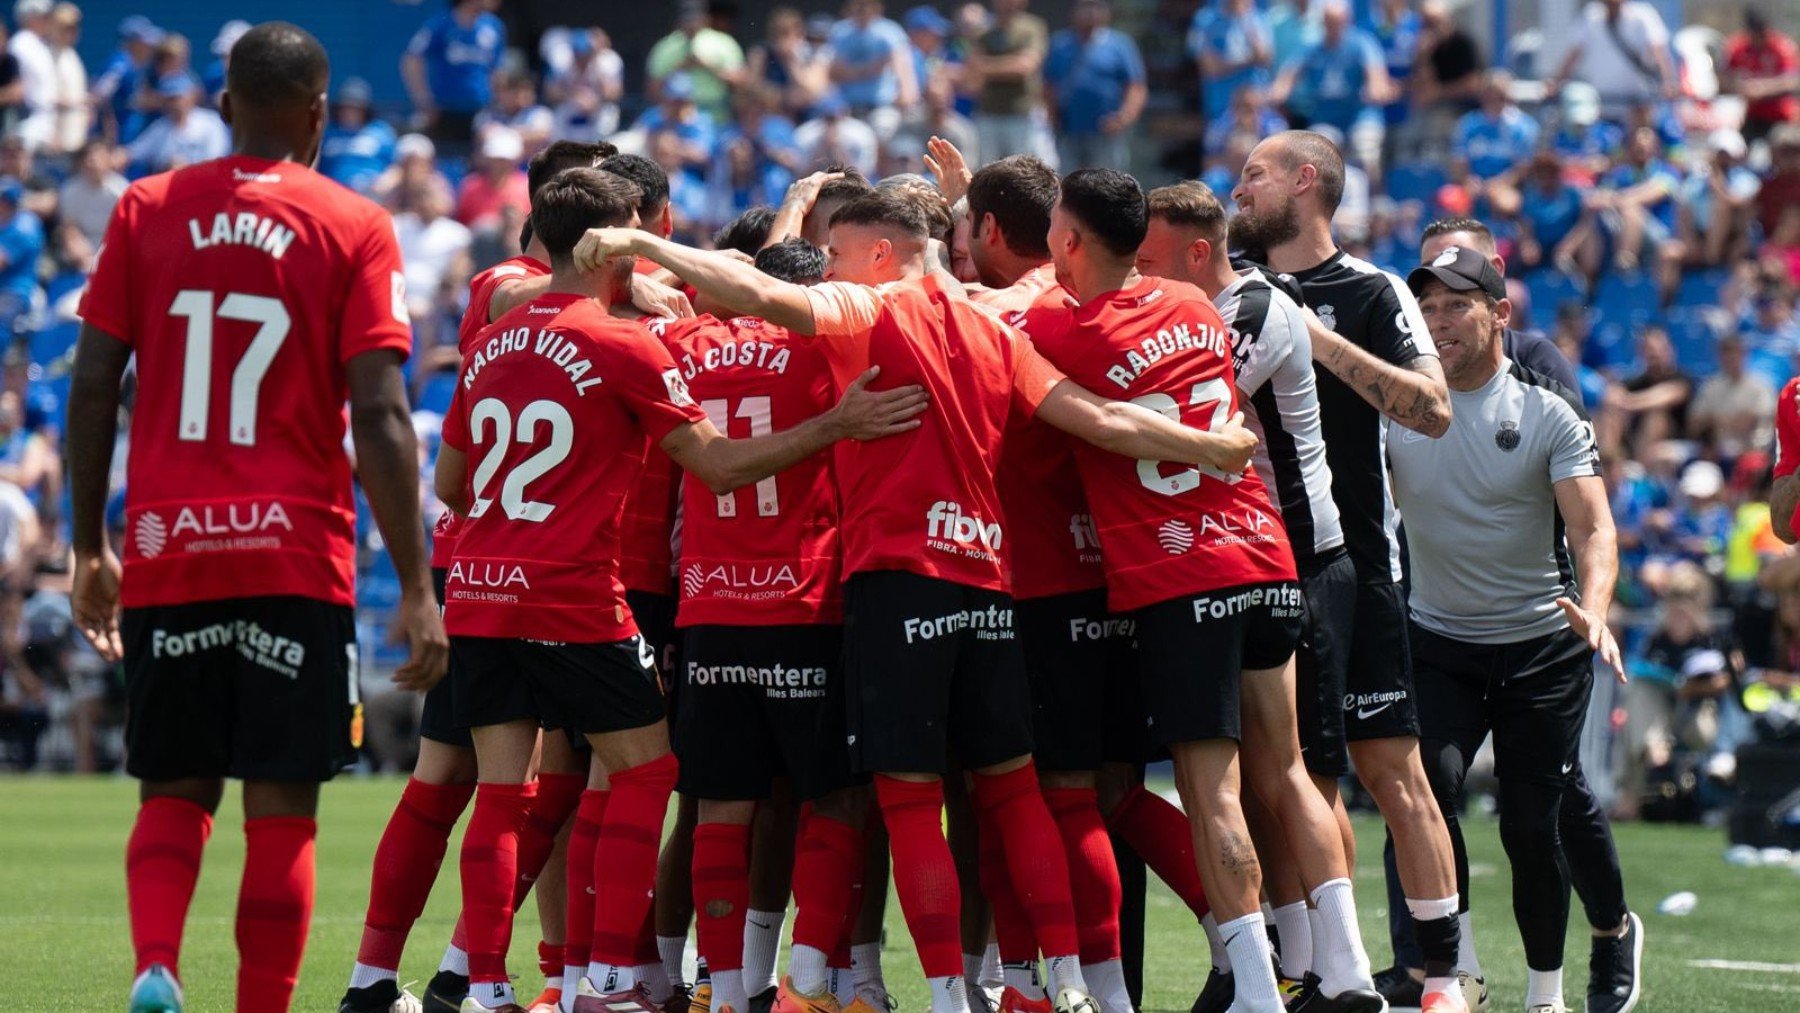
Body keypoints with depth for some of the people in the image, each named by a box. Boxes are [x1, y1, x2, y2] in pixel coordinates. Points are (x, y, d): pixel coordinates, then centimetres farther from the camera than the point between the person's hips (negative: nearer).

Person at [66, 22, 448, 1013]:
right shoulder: (353, 229, -1)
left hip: (166, 554, 2)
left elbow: (93, 386, 5)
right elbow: (380, 418, -8)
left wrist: (88, 550, 14)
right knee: (281, 809, 3)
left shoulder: (146, 209, 6)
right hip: (298, 554, -2)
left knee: (174, 792, 11)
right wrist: (415, 588, -6)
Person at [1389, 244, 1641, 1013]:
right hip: (1438, 645, 2)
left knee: (1530, 826, 1)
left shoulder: (1548, 412, -7)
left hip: (1542, 649, -2)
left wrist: (1593, 609, -32)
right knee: (1426, 790, -20)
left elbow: (1592, 525, -14)